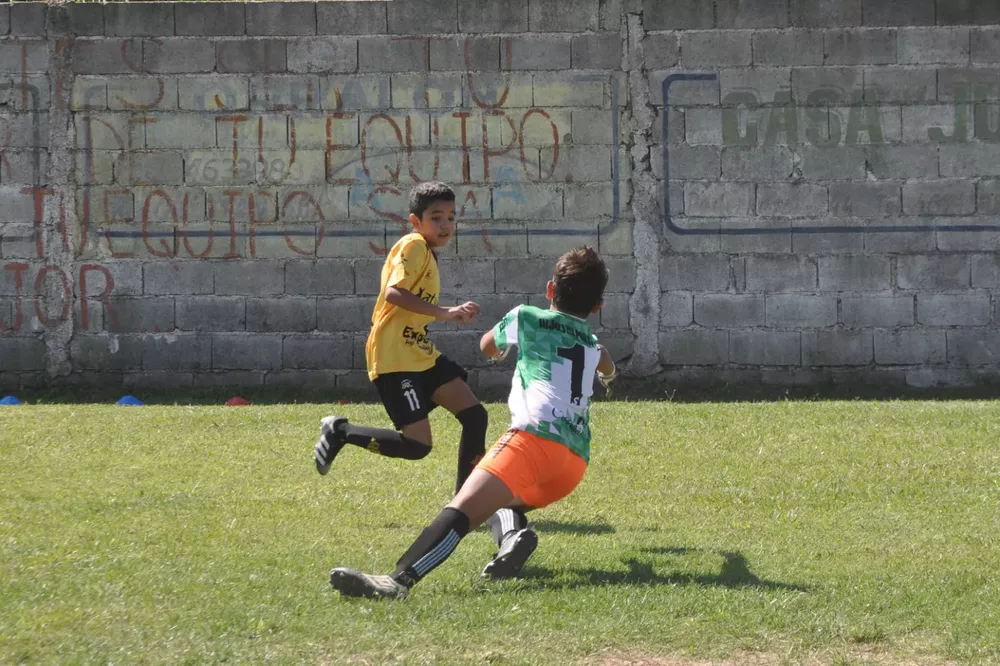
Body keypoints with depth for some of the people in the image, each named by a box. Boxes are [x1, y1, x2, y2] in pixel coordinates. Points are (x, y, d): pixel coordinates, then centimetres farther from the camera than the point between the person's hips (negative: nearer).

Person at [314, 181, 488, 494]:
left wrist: (453, 314, 16)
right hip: (395, 357, -10)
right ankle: (341, 432, 5)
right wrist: (444, 312, -29)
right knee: (417, 445, -15)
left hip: (421, 355, 10)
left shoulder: (428, 253, 19)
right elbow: (394, 293, -25)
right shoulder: (413, 245, -11)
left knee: (474, 415, 1)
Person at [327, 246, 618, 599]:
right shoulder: (591, 343, 31)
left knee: (461, 510, -23)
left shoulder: (527, 318, 19)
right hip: (577, 461, 6)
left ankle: (398, 580, -46)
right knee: (497, 501, 28)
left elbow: (488, 347, 41)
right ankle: (514, 534, -7)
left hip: (536, 436, -6)